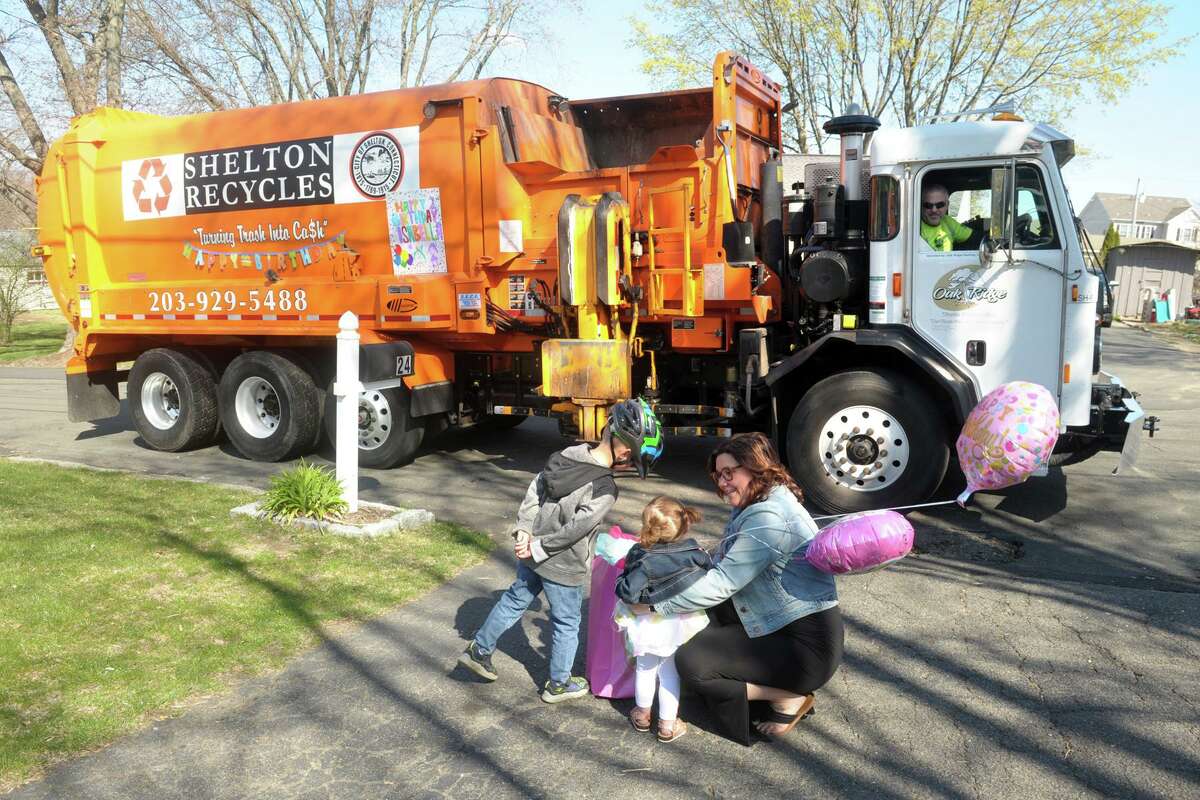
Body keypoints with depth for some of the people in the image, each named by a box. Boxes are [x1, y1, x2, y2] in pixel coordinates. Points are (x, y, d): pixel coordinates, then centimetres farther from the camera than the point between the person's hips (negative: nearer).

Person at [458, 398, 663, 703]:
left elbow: (534, 490, -2)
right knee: (566, 624, 17)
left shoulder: (567, 455, -7)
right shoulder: (605, 490, -28)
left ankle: (479, 650, 40)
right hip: (563, 569, -6)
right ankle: (558, 684, 34)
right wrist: (538, 547, -13)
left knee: (515, 599, 27)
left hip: (530, 553, 6)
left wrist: (524, 530, -4)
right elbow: (574, 529, -24)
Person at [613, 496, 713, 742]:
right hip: (680, 625, 1)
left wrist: (621, 580, -7)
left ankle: (642, 715, 41)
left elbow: (628, 592, -26)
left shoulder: (640, 557, -25)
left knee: (645, 668, 22)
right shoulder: (694, 552, -18)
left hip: (648, 624, -1)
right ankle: (668, 724, 25)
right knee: (670, 672, 18)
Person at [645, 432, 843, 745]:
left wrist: (656, 603, -20)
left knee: (691, 663, -16)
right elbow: (724, 567, 7)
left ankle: (790, 697, -1)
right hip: (780, 626, 11)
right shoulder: (752, 506, 9)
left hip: (807, 647, -10)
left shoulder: (769, 518, -24)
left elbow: (723, 583, -27)